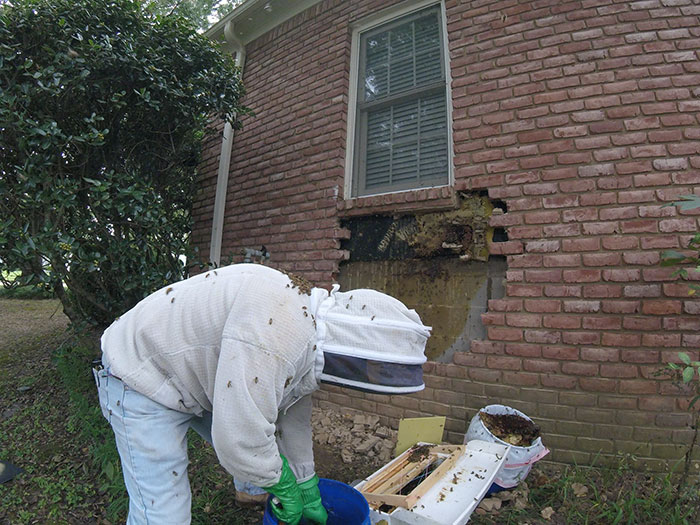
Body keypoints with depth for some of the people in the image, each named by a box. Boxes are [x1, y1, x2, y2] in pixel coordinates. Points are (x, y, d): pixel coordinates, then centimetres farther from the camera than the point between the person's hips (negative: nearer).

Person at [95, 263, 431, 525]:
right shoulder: (274, 331, -37)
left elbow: (292, 418, 6)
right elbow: (239, 440, -35)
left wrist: (308, 496, 15)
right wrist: (284, 485, -14)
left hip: (199, 376, 8)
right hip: (142, 379, -8)